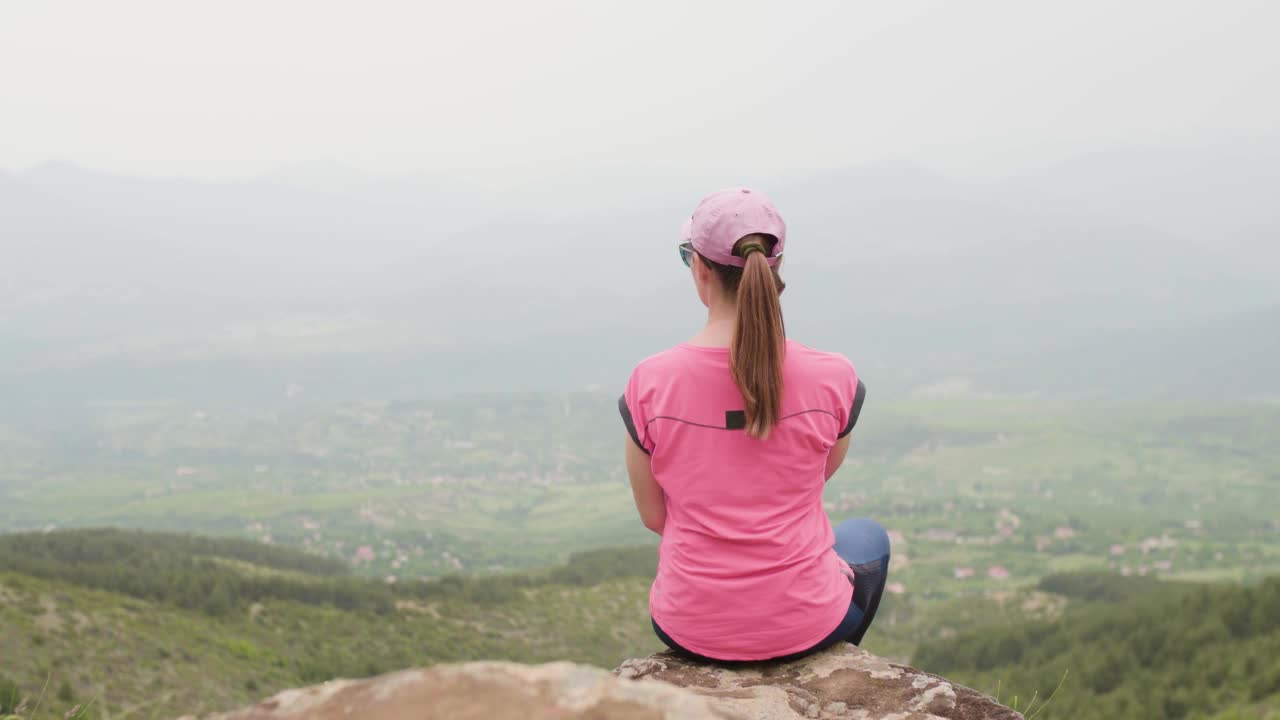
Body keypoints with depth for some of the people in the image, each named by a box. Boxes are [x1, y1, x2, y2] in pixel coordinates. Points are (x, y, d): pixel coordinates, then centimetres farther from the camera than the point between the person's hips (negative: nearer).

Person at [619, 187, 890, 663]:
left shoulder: (650, 383, -16)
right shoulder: (833, 379, -16)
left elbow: (653, 516, -3)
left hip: (689, 629, 1)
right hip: (805, 623, -1)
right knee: (868, 538, 36)